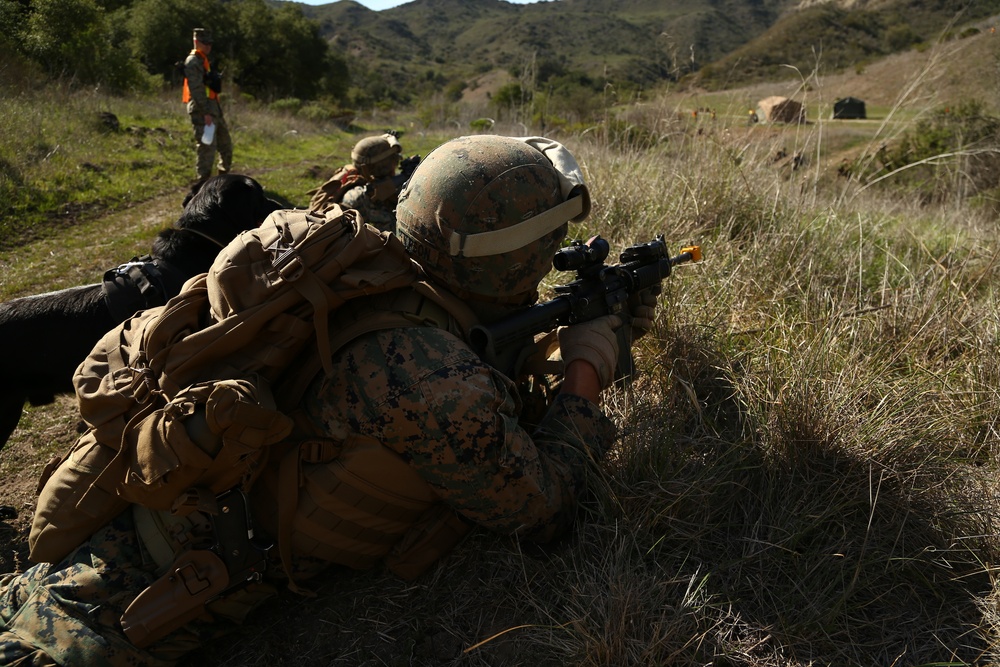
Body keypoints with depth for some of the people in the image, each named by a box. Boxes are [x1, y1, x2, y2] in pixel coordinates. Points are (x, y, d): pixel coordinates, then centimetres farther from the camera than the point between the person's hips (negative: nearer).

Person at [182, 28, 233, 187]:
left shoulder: (203, 60, 21)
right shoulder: (193, 62, -11)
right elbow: (196, 89, -20)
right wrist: (205, 113, -25)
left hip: (214, 108, 10)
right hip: (202, 110, -10)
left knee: (225, 143, 17)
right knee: (207, 145, -11)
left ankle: (224, 174, 31)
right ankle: (202, 181, -7)